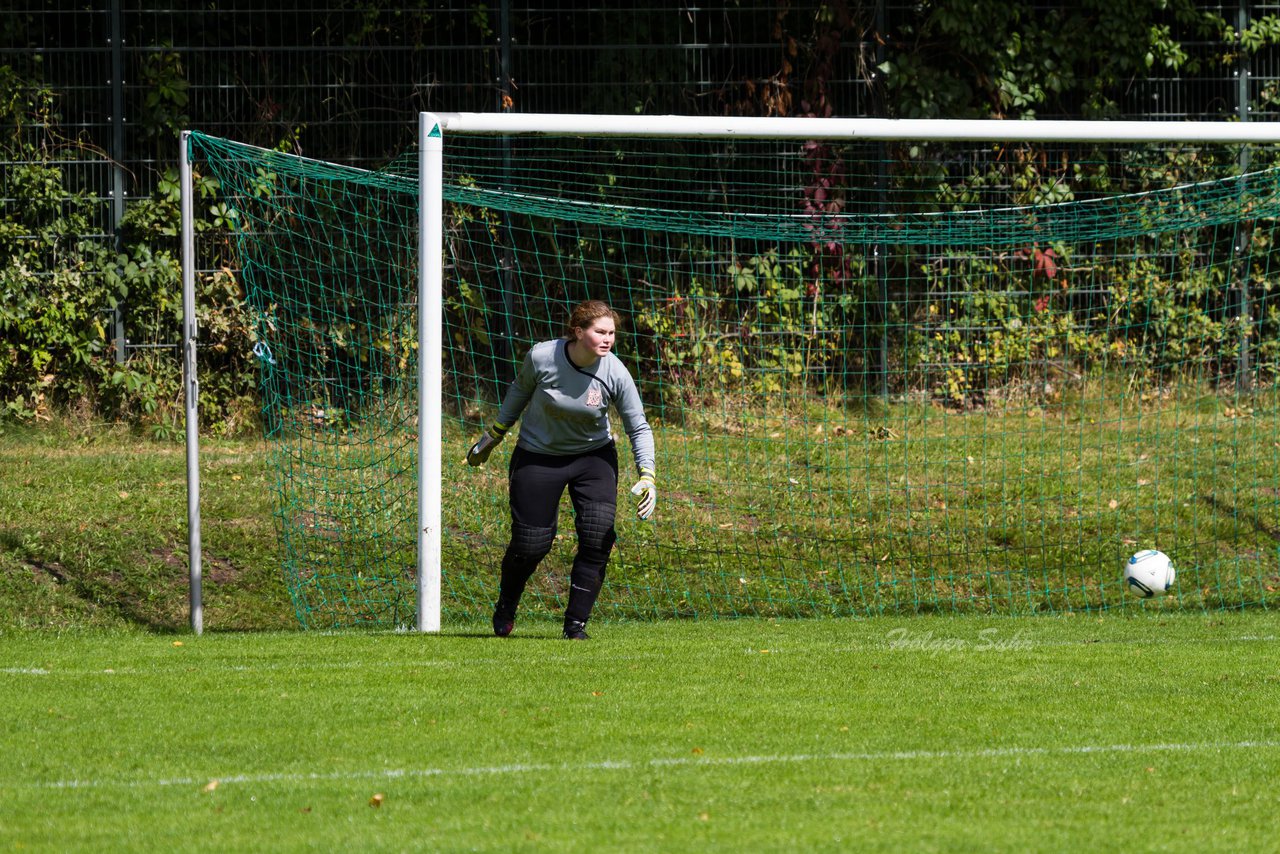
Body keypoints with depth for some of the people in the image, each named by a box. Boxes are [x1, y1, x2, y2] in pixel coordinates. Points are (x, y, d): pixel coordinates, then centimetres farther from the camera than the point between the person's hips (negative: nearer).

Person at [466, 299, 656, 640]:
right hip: (538, 456, -1)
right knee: (530, 544, 0)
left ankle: (576, 624, -2)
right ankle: (505, 608, 31)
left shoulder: (615, 373, -20)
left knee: (598, 538, -16)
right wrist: (493, 435, 10)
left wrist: (647, 476, -22)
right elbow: (520, 390, 2)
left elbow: (639, 427, -10)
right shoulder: (541, 357, -21)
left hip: (594, 455, 1)